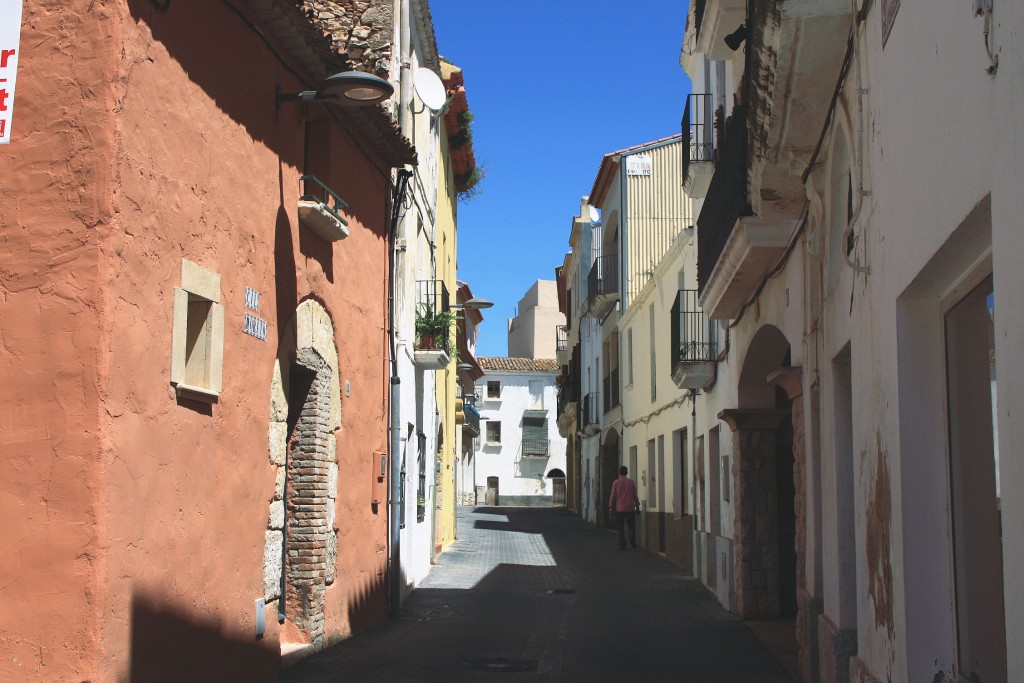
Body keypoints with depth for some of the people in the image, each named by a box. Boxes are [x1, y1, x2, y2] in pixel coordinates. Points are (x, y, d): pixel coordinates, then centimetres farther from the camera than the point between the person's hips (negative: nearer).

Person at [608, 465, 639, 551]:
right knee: (632, 525, 11)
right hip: (630, 508, 1)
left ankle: (622, 546, 0)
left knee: (621, 527, 4)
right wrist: (637, 506, 12)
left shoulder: (616, 483, -3)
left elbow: (613, 496, -2)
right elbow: (635, 495, 4)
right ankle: (632, 539, -13)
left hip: (620, 508, -1)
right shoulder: (632, 482, 1)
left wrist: (611, 507, 5)